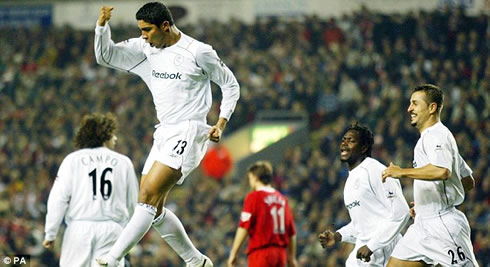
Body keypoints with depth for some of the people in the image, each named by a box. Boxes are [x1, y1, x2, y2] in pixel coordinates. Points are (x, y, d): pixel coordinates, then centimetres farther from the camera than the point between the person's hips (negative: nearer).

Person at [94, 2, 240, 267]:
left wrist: (221, 123, -8)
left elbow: (231, 85, 2)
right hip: (163, 134, 8)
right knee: (154, 210, 6)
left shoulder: (198, 52, -8)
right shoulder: (145, 49, 8)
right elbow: (105, 55, 6)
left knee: (147, 198, -18)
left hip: (188, 133, -8)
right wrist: (102, 24, -11)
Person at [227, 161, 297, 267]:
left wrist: (233, 254, -8)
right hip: (280, 253, 6)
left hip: (261, 251, -6)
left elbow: (244, 227, -12)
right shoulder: (282, 199, 12)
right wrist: (292, 258, 21)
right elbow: (292, 232, 13)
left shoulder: (254, 197, -5)